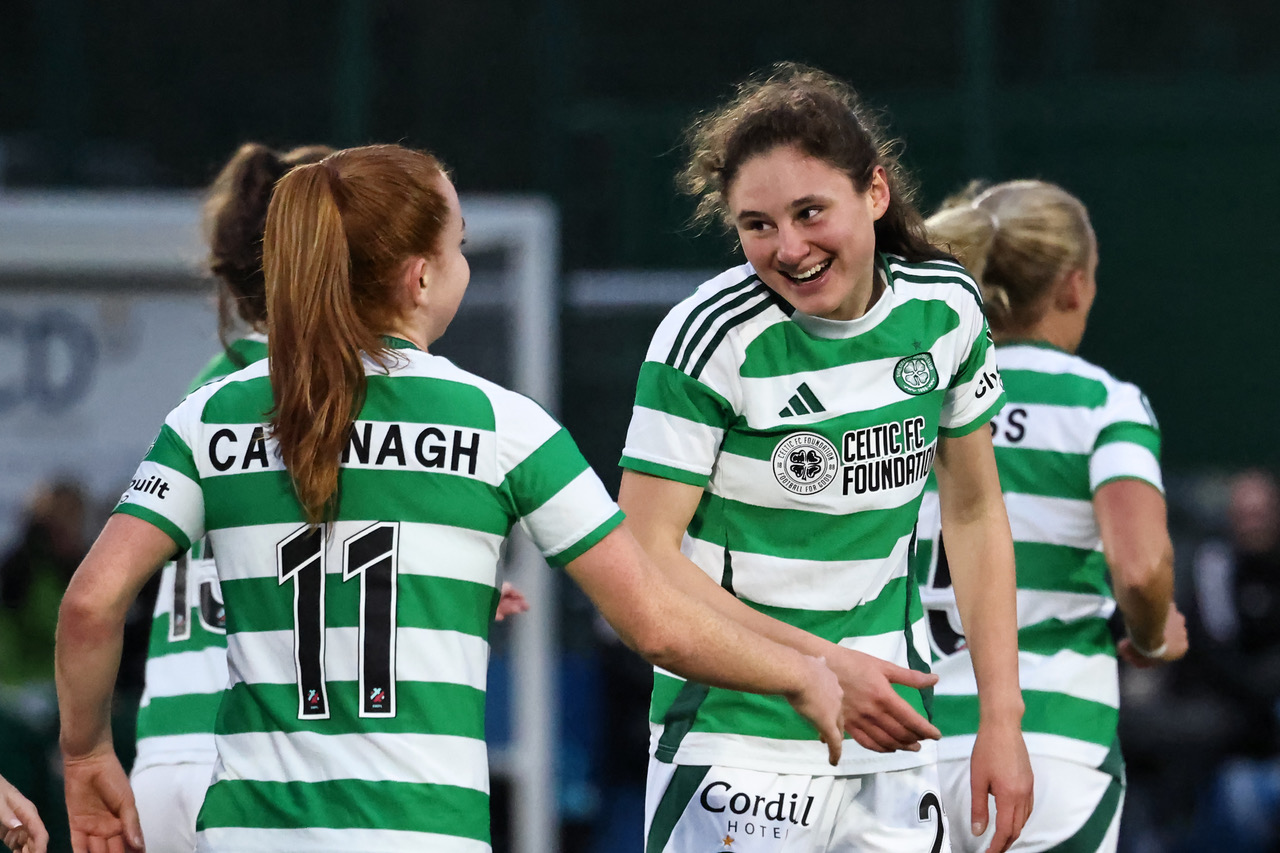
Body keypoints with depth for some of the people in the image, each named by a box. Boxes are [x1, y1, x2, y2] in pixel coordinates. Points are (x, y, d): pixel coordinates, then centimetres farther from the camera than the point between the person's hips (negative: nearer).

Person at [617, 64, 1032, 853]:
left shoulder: (945, 306, 1)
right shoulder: (711, 337, -15)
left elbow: (975, 512, 13)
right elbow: (644, 553, -14)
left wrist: (1002, 715, 8)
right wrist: (821, 666, -20)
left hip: (893, 743, 5)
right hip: (739, 746, -5)